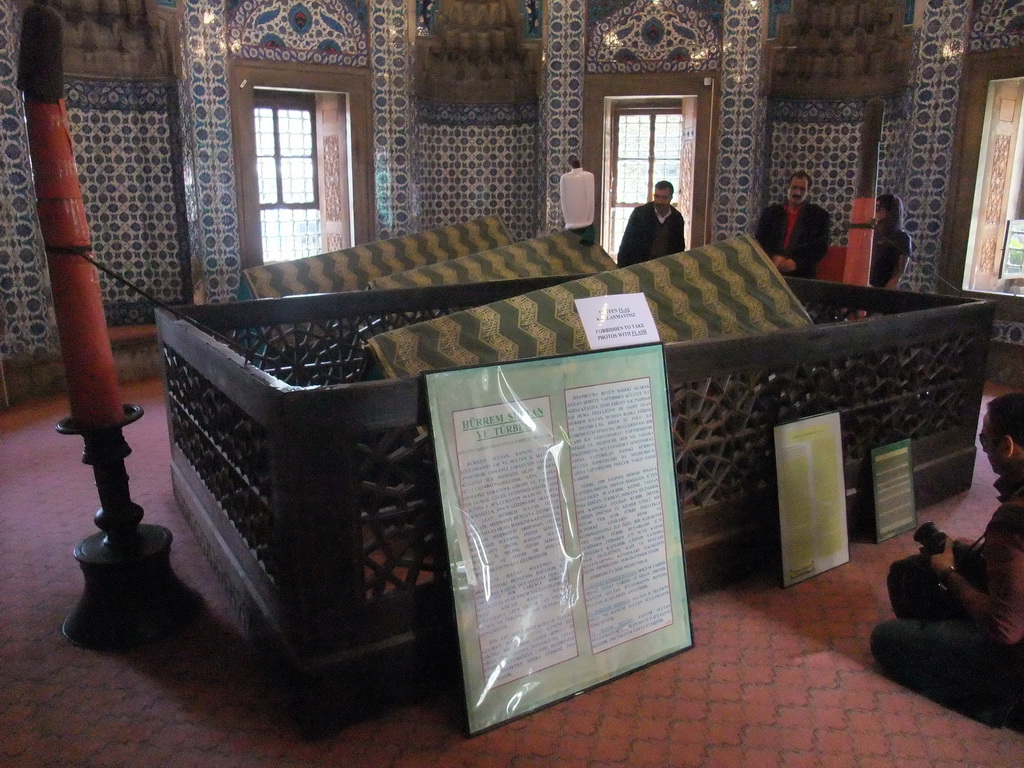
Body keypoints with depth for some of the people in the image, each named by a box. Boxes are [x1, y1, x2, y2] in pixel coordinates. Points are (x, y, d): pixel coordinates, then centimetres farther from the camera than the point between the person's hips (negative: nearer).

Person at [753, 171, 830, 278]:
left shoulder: (818, 215, 10)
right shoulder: (770, 212, 14)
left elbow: (820, 246, 3)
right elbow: (758, 241, 9)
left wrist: (796, 262, -11)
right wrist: (773, 258, -9)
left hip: (802, 275, -1)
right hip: (770, 272, 1)